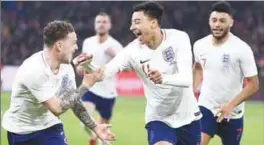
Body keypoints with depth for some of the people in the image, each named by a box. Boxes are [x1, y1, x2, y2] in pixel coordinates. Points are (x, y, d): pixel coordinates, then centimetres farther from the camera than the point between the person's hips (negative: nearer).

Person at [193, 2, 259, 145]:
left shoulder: (242, 49, -17)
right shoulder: (200, 45, -3)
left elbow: (253, 84, -15)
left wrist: (231, 105, -25)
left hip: (232, 114, -2)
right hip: (206, 107, 2)